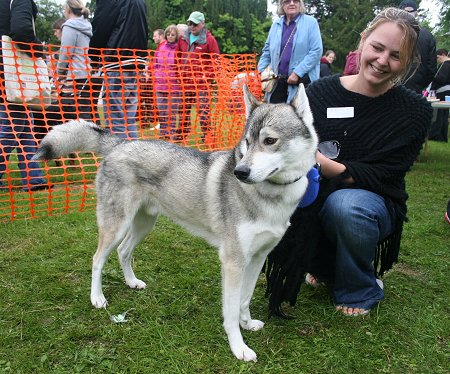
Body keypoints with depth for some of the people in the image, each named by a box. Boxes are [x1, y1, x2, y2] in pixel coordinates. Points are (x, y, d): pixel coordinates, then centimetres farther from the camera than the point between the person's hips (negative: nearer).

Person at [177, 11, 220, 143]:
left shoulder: (209, 39, -3)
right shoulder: (183, 38, 12)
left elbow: (215, 60, -3)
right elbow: (179, 57, 22)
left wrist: (207, 76, -11)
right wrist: (180, 73, 12)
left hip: (202, 83, -5)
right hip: (185, 82, 5)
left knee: (203, 110, -6)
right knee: (184, 109, 12)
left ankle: (206, 136, 0)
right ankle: (182, 134, 22)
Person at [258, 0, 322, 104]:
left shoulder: (311, 22, -2)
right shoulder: (276, 25, 13)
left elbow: (316, 51, -10)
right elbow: (267, 51, 20)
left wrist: (297, 72, -16)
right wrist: (261, 72, 5)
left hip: (302, 81, -4)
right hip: (278, 82, 4)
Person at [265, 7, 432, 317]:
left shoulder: (416, 111, -11)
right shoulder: (321, 91, -6)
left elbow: (378, 176, -18)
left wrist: (322, 163, -34)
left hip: (375, 202, -3)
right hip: (317, 200, 3)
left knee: (345, 204, -36)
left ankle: (360, 290, -4)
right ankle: (324, 266, 9)